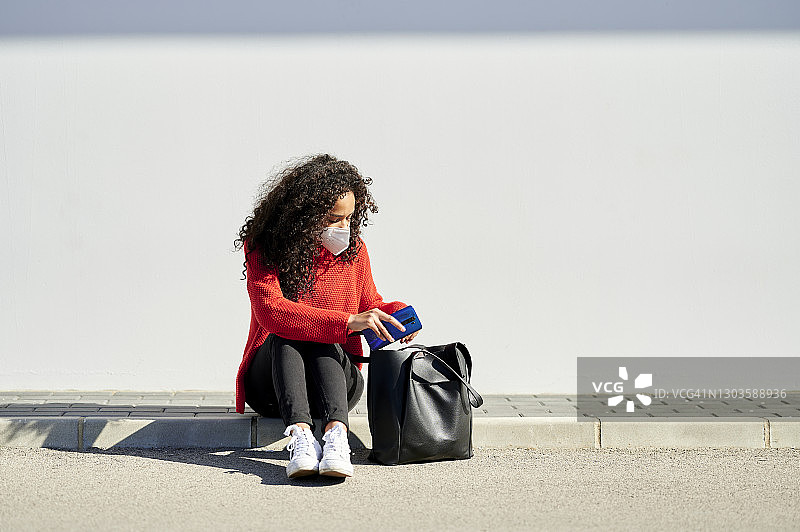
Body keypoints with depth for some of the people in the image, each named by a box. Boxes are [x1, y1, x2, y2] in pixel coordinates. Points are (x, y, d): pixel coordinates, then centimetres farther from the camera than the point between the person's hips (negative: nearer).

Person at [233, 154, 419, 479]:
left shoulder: (353, 249, 4)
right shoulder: (264, 248, -9)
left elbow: (369, 304, 18)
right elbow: (271, 311, -26)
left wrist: (395, 314, -8)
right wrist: (347, 322, -35)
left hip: (334, 373, 2)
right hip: (271, 381, -2)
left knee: (324, 343, -31)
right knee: (285, 336, -33)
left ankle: (336, 434, -56)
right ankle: (300, 436, -54)